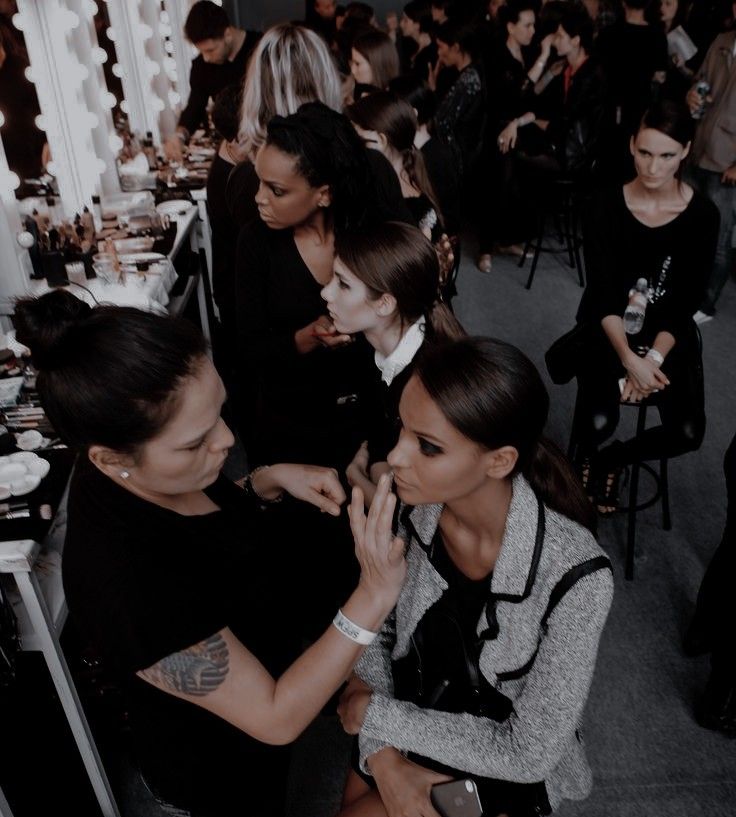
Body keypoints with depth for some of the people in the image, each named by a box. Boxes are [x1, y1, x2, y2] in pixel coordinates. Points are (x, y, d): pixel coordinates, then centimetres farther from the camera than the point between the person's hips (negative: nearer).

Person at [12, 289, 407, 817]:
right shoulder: (128, 586, -43)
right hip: (217, 773, -6)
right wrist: (372, 599, -43)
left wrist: (272, 481, -16)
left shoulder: (148, 474, -22)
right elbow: (277, 719, -32)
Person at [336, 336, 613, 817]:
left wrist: (377, 716, -19)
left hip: (503, 767, -3)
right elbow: (373, 633, -6)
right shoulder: (411, 511, -20)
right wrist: (383, 757, -17)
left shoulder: (574, 578, -32)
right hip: (405, 731, 3)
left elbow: (528, 752, -23)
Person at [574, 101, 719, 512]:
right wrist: (630, 359, -23)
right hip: (610, 329, -1)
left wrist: (653, 358, -21)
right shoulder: (608, 207, -8)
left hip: (670, 333, 2)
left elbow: (686, 301, -7)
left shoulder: (703, 215, -6)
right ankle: (586, 456, 13)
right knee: (599, 421, -25)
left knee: (688, 432, -18)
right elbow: (602, 293, -12)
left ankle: (613, 459, 11)